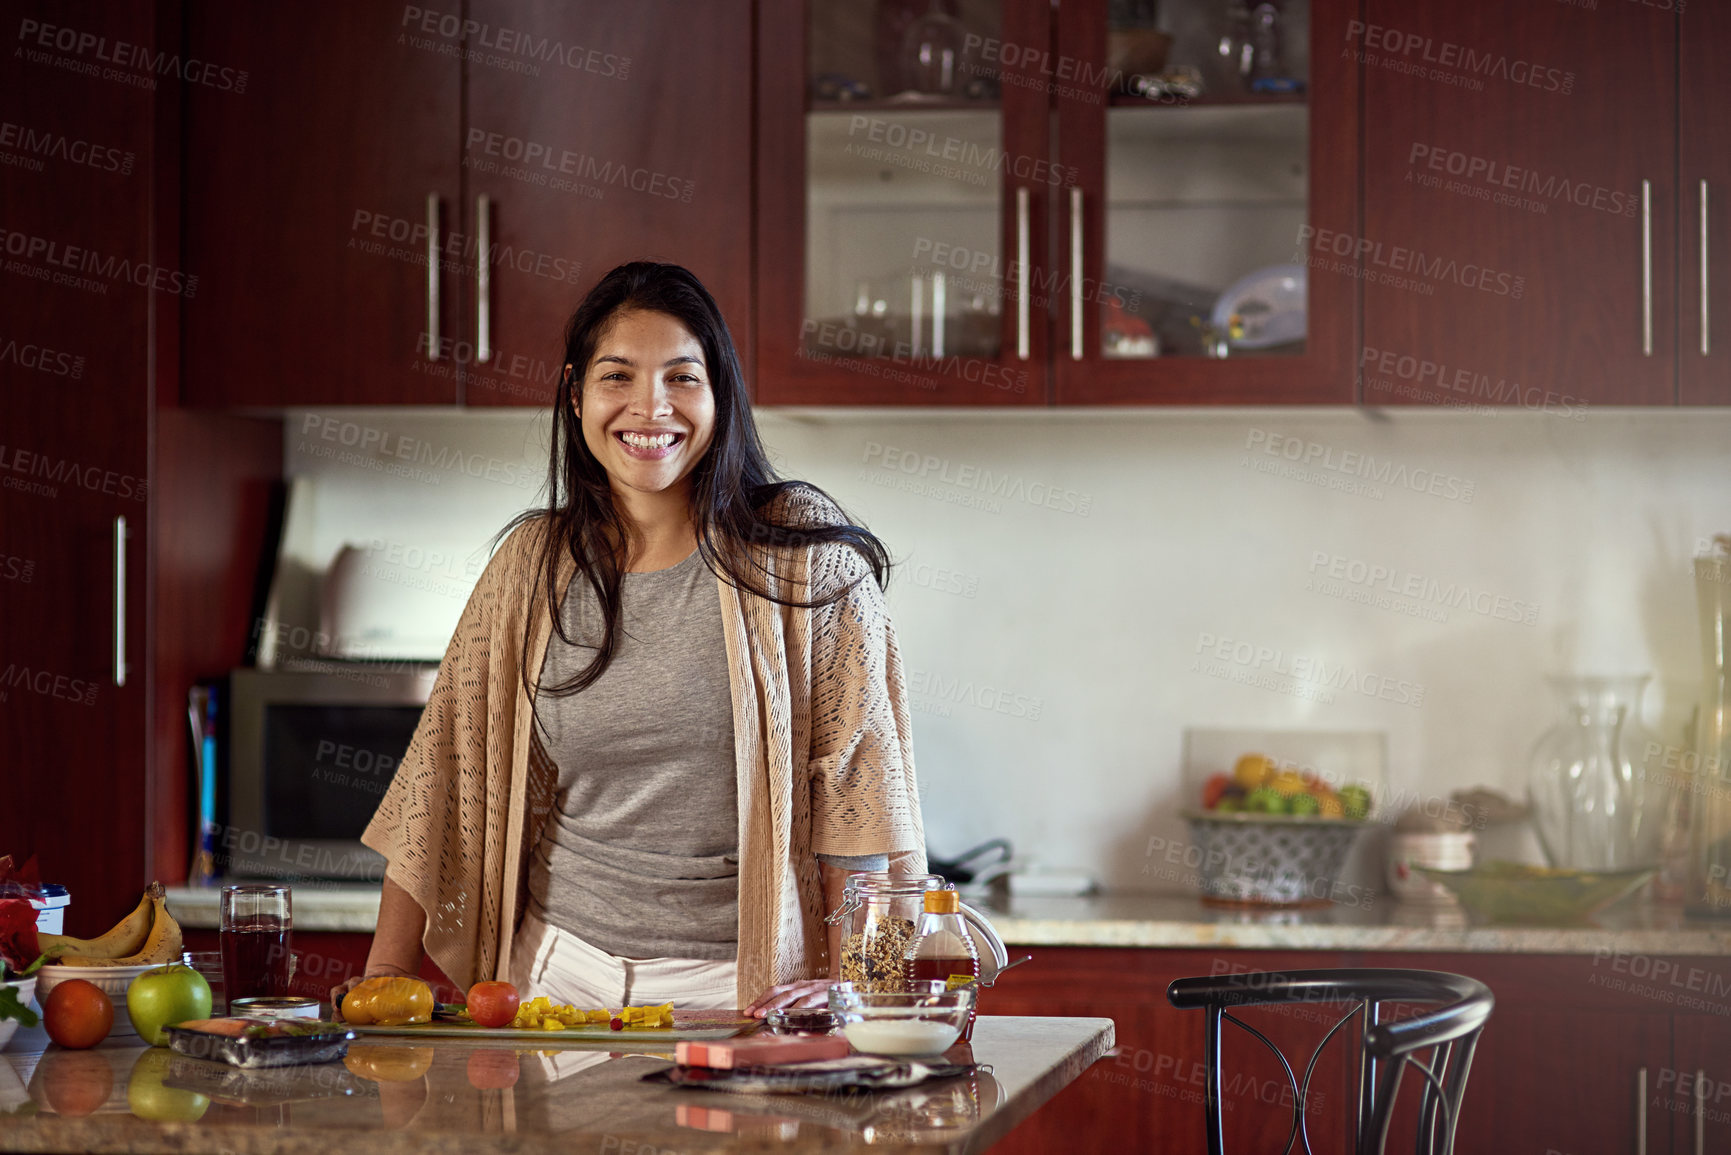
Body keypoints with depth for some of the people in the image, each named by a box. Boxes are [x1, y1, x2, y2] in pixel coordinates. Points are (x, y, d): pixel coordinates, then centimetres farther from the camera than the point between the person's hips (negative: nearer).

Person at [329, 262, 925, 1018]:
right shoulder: (532, 564, 8)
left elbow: (863, 786, -3)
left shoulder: (802, 551, -2)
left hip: (745, 984, -3)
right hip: (565, 971, 4)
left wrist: (851, 985, -12)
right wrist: (383, 978, 5)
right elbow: (449, 775, 11)